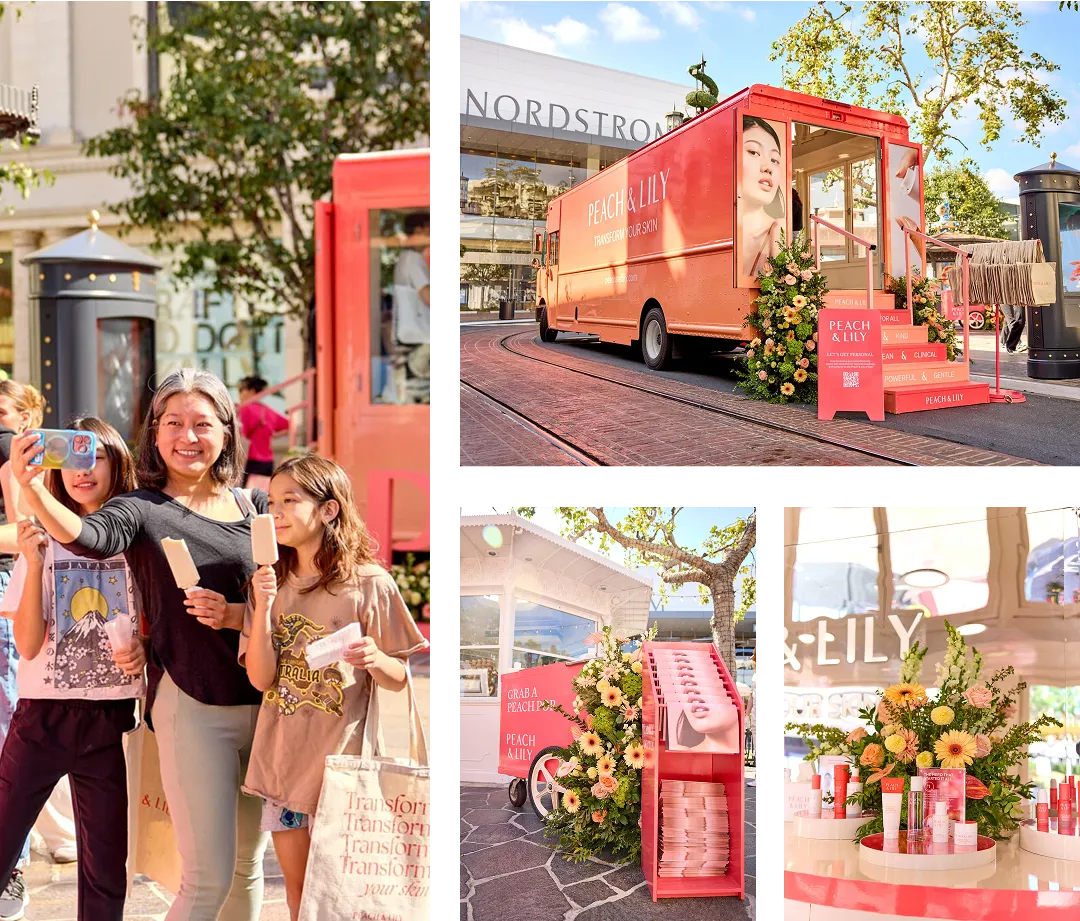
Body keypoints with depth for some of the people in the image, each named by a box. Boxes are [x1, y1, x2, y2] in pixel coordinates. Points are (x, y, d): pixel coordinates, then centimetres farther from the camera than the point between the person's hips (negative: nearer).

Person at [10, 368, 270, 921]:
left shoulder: (255, 506, 7)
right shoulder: (143, 509, -4)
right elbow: (90, 539, -27)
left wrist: (234, 614, -12)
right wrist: (31, 489, -45)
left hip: (263, 702, 4)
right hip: (190, 704, -4)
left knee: (248, 864, 16)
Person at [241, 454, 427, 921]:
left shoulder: (369, 584, -10)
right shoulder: (270, 582, 3)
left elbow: (399, 679, -4)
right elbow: (260, 677, -5)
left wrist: (375, 661, -26)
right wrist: (264, 607, -16)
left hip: (338, 758, -4)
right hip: (280, 757, 4)